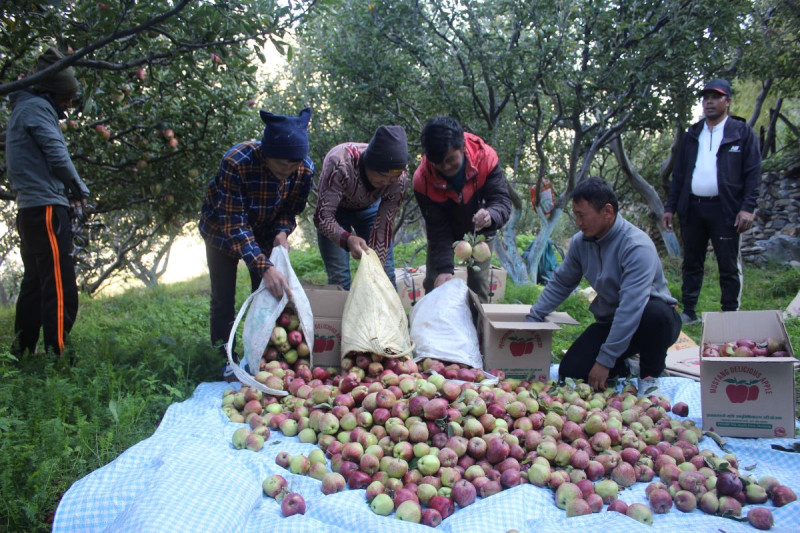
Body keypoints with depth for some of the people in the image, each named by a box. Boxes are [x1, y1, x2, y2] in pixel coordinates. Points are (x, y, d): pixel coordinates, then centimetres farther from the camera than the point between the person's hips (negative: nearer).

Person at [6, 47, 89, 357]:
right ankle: (57, 355, -14)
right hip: (47, 207, -10)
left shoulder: (21, 108, 23)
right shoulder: (37, 107, -6)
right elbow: (57, 155, -15)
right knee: (60, 288, -12)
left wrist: (67, 192, 7)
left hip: (29, 211, 10)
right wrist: (80, 190, 0)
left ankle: (21, 355, 22)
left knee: (34, 285, 15)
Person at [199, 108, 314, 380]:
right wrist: (264, 268, -45)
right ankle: (226, 359, 13)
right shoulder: (236, 162, -39)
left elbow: (290, 211, -7)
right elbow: (234, 224, -36)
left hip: (265, 232, 3)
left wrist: (282, 232, -29)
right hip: (223, 229, -3)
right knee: (223, 298, -1)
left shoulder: (305, 170, -26)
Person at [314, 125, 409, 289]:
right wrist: (348, 239, -54)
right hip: (336, 208, -2)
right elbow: (323, 217, -36)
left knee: (385, 273, -6)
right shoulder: (340, 164, -40)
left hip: (370, 208, 2)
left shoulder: (400, 179, -30)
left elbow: (383, 228, -25)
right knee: (338, 276, -13)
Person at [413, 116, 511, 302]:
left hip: (480, 231, 0)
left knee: (479, 283, -4)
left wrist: (490, 216, -54)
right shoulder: (423, 180, -31)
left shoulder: (485, 158, -32)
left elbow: (503, 199, -30)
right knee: (434, 282, 0)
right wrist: (444, 268, -34)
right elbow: (437, 230, -26)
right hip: (446, 231, 0)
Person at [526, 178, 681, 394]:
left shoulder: (636, 246, -27)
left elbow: (631, 308, -33)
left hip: (654, 319, -5)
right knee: (569, 372, -11)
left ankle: (650, 375, -11)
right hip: (610, 321, 6)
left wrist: (605, 361, -32)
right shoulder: (580, 242, -4)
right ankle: (621, 368, 18)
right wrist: (532, 320, 5)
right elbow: (560, 283, 11)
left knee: (654, 313, -40)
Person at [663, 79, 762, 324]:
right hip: (692, 209, 4)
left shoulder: (742, 132, 2)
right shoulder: (692, 134, 15)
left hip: (725, 210, -4)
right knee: (691, 264, 10)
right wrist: (670, 207, 9)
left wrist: (747, 208, -13)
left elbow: (753, 173, -4)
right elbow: (679, 174, 15)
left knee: (729, 267, 3)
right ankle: (689, 312, 19)